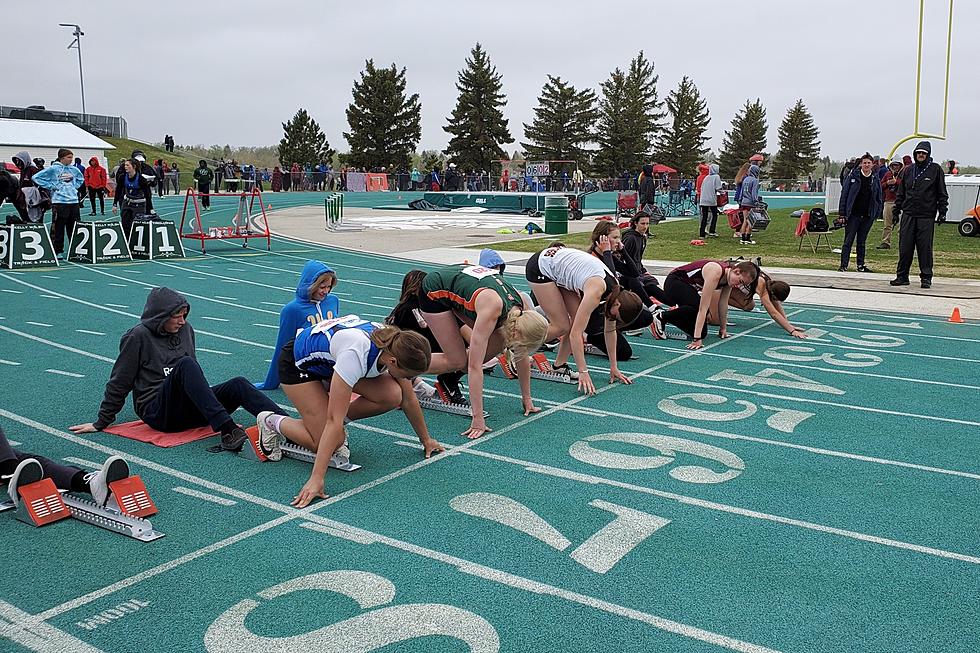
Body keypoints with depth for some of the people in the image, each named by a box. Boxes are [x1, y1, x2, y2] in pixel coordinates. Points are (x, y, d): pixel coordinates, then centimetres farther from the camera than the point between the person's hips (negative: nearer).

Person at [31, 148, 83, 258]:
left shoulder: (74, 169, 10)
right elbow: (37, 177, -3)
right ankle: (58, 251, 3)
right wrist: (51, 186, -5)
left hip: (74, 201, 5)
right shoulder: (53, 169, -4)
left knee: (73, 228, 9)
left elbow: (81, 179, 31)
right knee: (58, 228, -2)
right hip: (59, 202, -5)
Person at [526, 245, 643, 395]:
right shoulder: (596, 291, -31)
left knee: (578, 319, -3)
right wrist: (583, 373, -33)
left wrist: (613, 368, 5)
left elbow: (610, 331, 3)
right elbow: (575, 333, -33)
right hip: (539, 268, -8)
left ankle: (560, 366, 6)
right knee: (562, 326, -9)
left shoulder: (616, 290, -8)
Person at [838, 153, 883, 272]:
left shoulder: (875, 180, 7)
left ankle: (860, 265, 18)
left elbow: (879, 199, 13)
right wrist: (842, 213, -8)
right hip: (853, 215, -3)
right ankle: (843, 265, -1)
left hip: (867, 216, 3)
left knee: (862, 242, 11)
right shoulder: (852, 177, -3)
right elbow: (844, 194, -3)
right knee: (848, 241, -3)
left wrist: (877, 214, 4)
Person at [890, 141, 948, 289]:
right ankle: (902, 276, 10)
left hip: (927, 216, -3)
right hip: (908, 215, 3)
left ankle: (926, 277, 6)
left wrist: (942, 212, -3)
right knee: (905, 247, 3)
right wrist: (896, 210, 12)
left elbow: (942, 194, 2)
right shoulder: (908, 171, 13)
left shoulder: (935, 169, 2)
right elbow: (901, 193, 17)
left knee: (925, 248, -1)